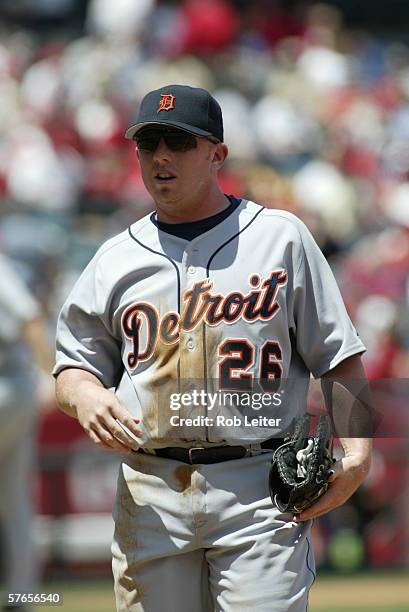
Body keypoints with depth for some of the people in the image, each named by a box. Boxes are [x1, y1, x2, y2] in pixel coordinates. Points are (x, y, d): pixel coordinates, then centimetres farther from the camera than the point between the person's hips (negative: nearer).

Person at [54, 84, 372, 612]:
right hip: (150, 494, 3)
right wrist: (84, 396, -6)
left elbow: (338, 355, 5)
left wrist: (356, 451, -8)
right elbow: (74, 364, 19)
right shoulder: (115, 260, 15)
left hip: (261, 489, -3)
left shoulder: (281, 237, 7)